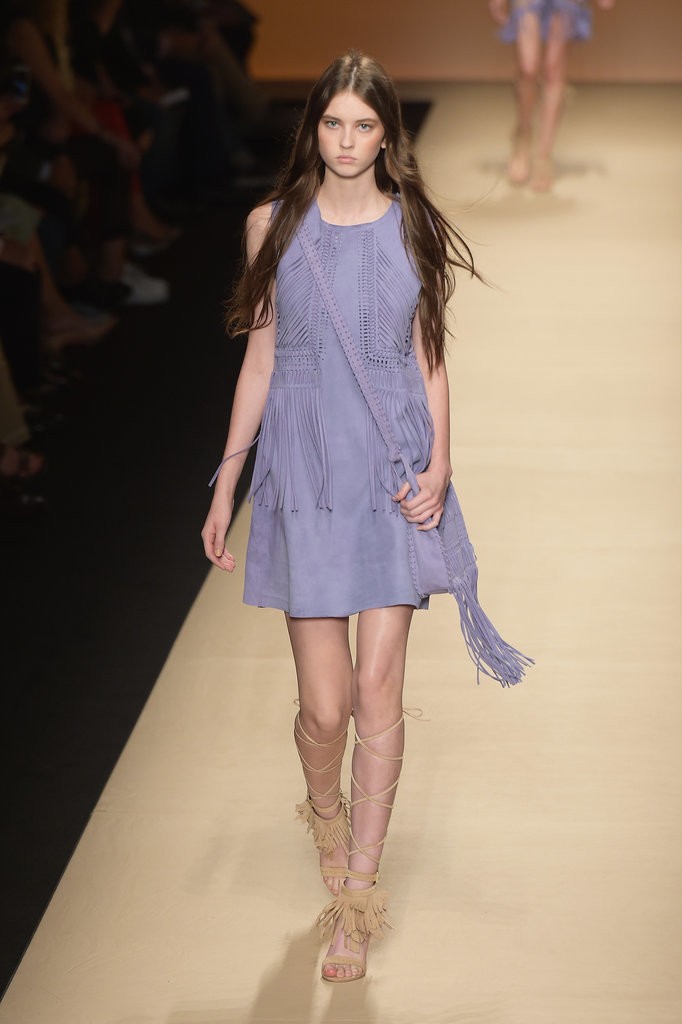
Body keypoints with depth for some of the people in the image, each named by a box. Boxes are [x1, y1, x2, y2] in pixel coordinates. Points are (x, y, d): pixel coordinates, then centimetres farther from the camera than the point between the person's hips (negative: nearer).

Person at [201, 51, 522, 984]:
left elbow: (428, 359, 7)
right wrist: (225, 486, 8)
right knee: (324, 703, -1)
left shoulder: (414, 227, 4)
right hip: (303, 468, 0)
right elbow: (260, 357, 8)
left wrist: (439, 462, -9)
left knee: (378, 690, -3)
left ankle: (357, 893, 11)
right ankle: (325, 811, 34)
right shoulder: (275, 224, 4)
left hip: (391, 469, 0)